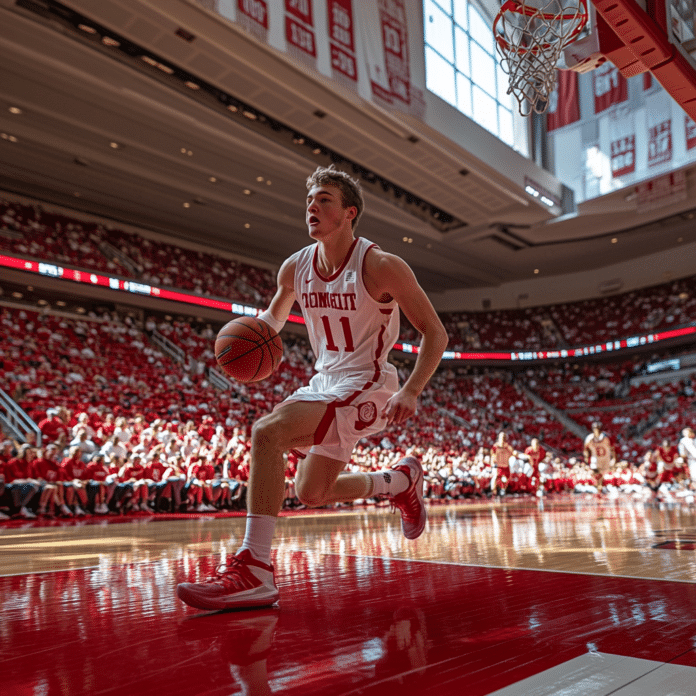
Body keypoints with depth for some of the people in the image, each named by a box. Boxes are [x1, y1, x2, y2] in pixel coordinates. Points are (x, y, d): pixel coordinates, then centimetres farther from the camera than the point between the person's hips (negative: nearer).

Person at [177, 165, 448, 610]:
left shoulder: (381, 266, -16)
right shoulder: (295, 268, 1)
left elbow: (435, 333, -11)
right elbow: (274, 315, 20)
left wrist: (410, 391, -26)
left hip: (365, 387, -8)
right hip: (325, 383, 8)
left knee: (267, 431, -28)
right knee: (312, 494, 16)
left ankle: (254, 569, -24)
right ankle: (402, 481, 39)